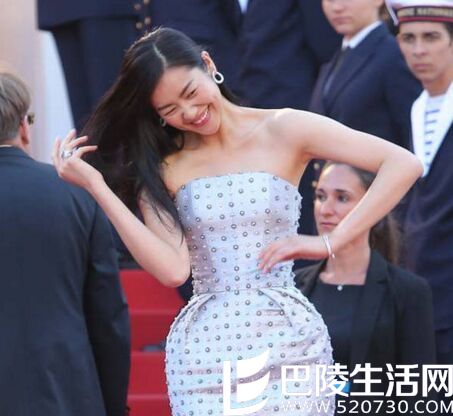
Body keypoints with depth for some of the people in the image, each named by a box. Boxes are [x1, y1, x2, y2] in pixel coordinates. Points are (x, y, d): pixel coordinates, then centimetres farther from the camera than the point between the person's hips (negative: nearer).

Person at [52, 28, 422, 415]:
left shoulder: (282, 132, 0)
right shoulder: (161, 170, 7)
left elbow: (404, 165, -8)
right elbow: (172, 269, -10)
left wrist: (330, 242, -11)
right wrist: (95, 185, -9)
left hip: (289, 339, -2)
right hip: (204, 350, 2)